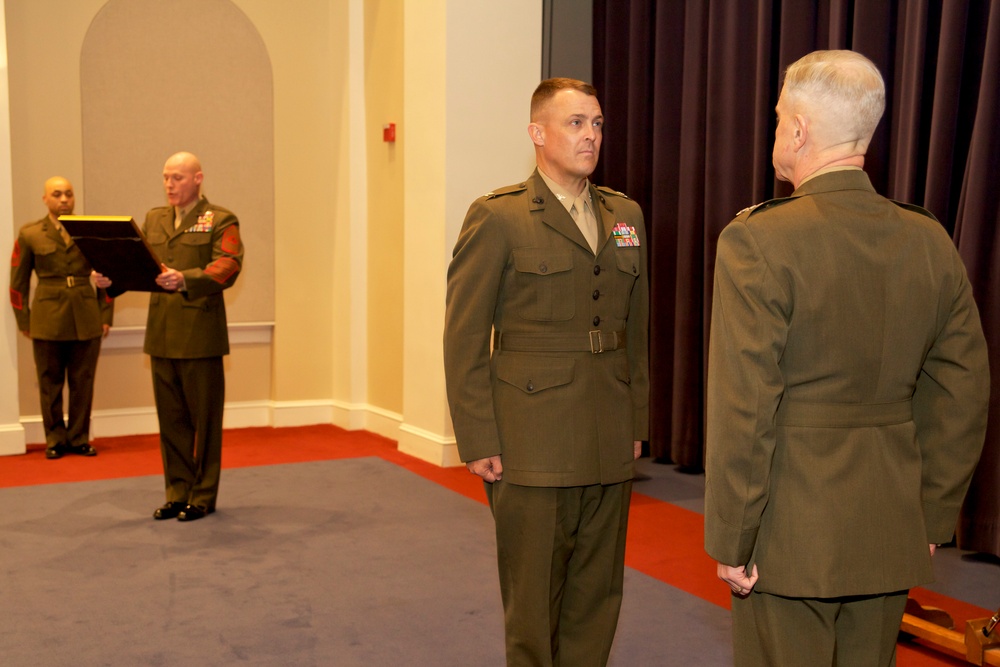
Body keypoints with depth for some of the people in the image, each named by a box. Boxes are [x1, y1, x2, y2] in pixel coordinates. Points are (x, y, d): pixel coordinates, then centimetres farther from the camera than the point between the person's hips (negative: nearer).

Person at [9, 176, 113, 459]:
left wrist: (106, 315, 3)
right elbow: (18, 282, 6)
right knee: (50, 383, 5)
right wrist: (24, 322, 2)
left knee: (83, 383, 5)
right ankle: (55, 440, 16)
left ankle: (79, 438, 16)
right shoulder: (29, 234, 5)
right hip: (48, 319, -1)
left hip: (87, 319, 1)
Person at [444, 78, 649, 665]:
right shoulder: (498, 218, -5)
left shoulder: (626, 215, 12)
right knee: (533, 599, 8)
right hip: (533, 448, -5)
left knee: (598, 594, 13)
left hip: (611, 445, 5)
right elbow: (464, 341, -7)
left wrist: (637, 422, 12)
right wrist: (478, 442, -10)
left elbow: (636, 328, 15)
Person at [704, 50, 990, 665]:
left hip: (791, 537, -5)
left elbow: (743, 410, -18)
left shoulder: (758, 240, -16)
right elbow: (962, 398, 6)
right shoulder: (931, 242, 1)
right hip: (891, 534, 6)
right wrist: (932, 519, 15)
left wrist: (731, 540, -8)